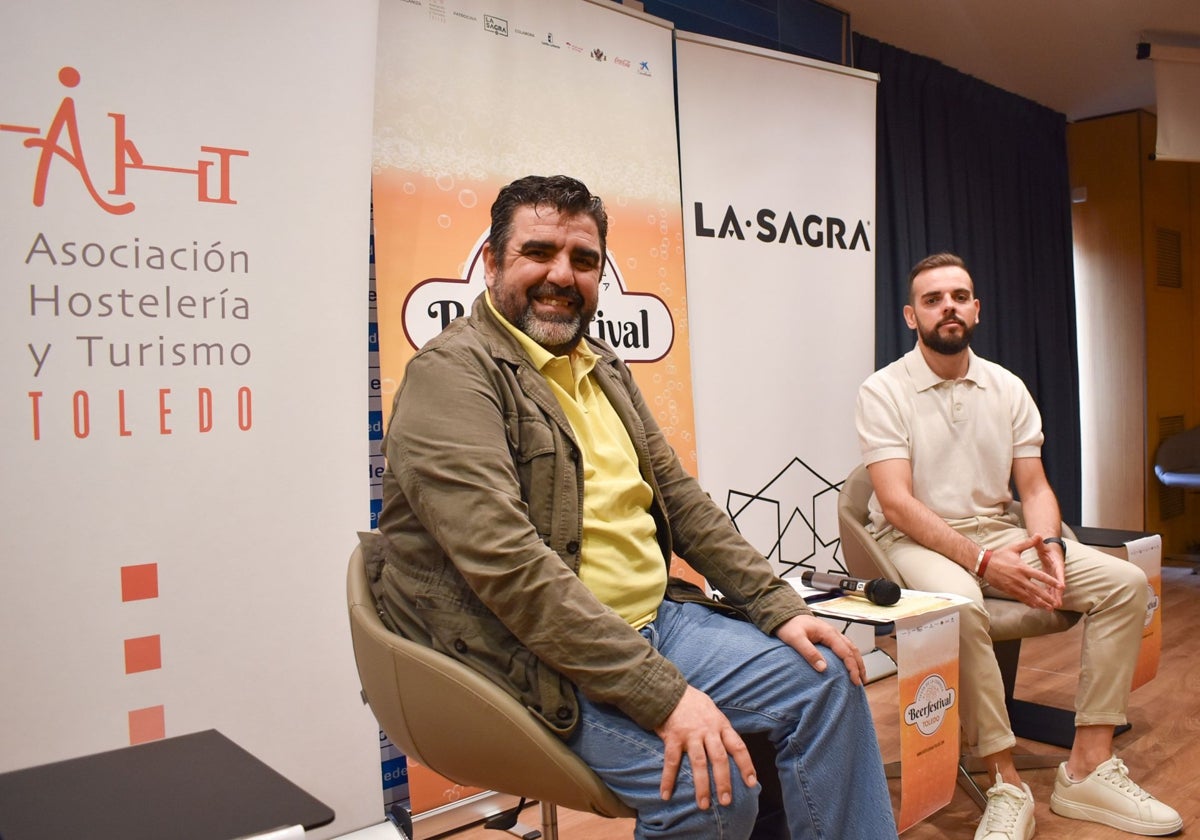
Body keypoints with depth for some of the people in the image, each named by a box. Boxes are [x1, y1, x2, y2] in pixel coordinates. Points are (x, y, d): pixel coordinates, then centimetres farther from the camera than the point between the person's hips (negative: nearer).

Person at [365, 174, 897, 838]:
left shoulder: (602, 367, 14)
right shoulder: (453, 373, -14)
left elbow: (678, 495, 16)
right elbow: (507, 562, -26)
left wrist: (779, 607, 5)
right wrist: (662, 693, -27)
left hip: (654, 619, 9)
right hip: (536, 659, -8)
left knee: (825, 678, 2)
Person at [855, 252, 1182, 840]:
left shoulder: (1007, 389, 9)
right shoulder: (884, 391, -8)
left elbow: (1034, 486, 7)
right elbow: (897, 504, -17)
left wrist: (1048, 544, -15)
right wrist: (983, 560, -25)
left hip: (1000, 532, 6)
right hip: (917, 540, -6)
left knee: (1124, 582, -11)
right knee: (959, 605, -38)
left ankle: (1088, 768, -7)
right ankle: (1006, 785, -21)